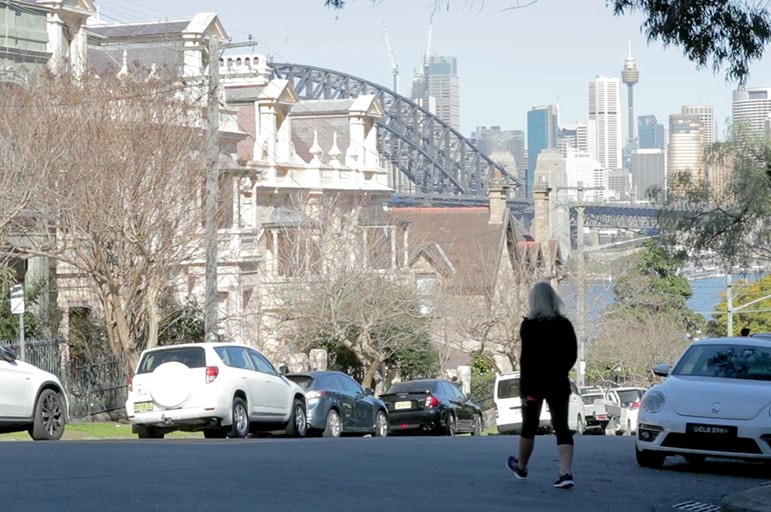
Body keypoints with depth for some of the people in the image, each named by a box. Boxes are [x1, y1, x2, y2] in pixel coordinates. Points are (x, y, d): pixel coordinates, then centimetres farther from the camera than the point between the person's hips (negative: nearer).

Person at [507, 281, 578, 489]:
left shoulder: (529, 326, -11)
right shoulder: (564, 325, 1)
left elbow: (526, 357, -15)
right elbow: (572, 355, 6)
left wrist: (524, 389, -14)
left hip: (535, 382, -2)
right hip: (559, 383, 2)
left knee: (529, 425, 15)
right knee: (561, 427, -1)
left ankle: (521, 467, 34)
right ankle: (566, 472, -18)